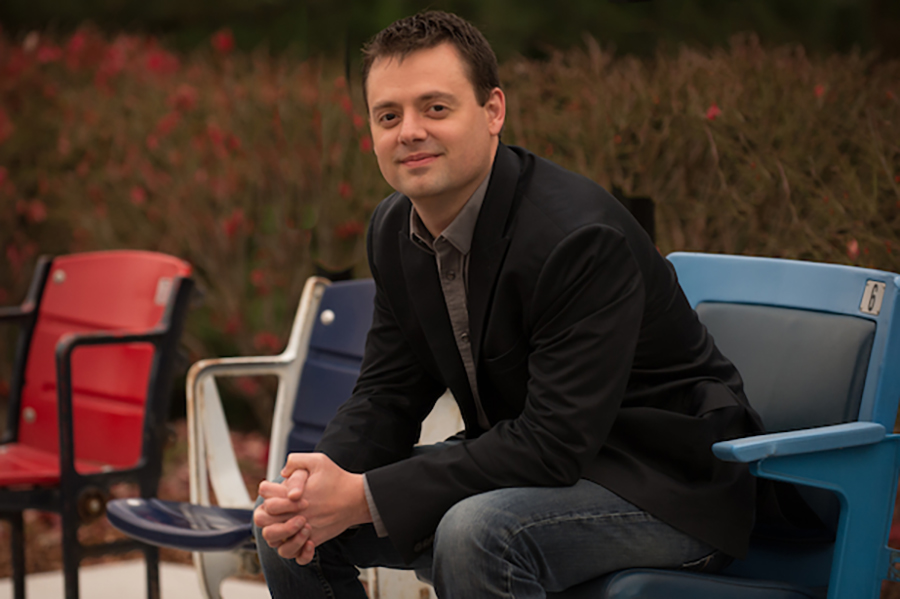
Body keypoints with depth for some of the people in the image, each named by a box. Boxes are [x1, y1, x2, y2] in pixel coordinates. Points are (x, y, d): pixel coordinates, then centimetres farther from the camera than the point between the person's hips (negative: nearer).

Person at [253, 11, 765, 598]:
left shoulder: (581, 239, -27)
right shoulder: (395, 230, 0)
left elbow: (555, 444, -29)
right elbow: (388, 395, 4)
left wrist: (365, 498, -30)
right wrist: (322, 480, -19)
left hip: (665, 485, -7)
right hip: (529, 459, 7)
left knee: (475, 533, -35)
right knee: (290, 528, -3)